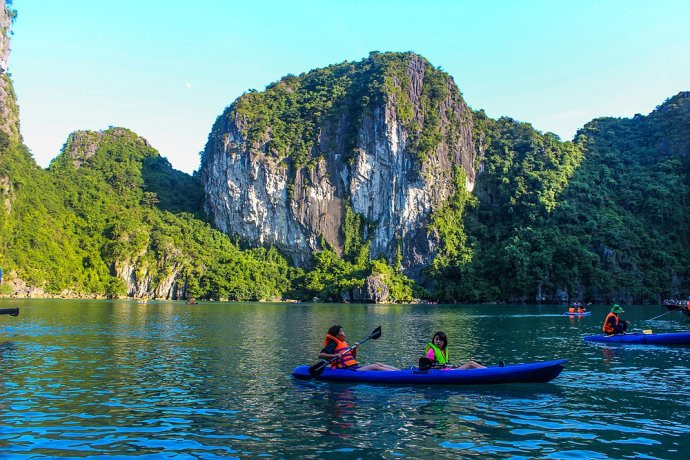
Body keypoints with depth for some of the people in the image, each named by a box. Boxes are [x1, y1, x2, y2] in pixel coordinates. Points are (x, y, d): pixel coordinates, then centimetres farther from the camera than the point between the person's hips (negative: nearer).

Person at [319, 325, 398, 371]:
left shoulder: (343, 343, 23)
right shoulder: (333, 345, -5)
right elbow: (320, 355, -17)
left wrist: (354, 349, 15)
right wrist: (334, 355, -30)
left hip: (354, 368, 9)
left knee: (378, 364, -3)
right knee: (375, 367, -19)